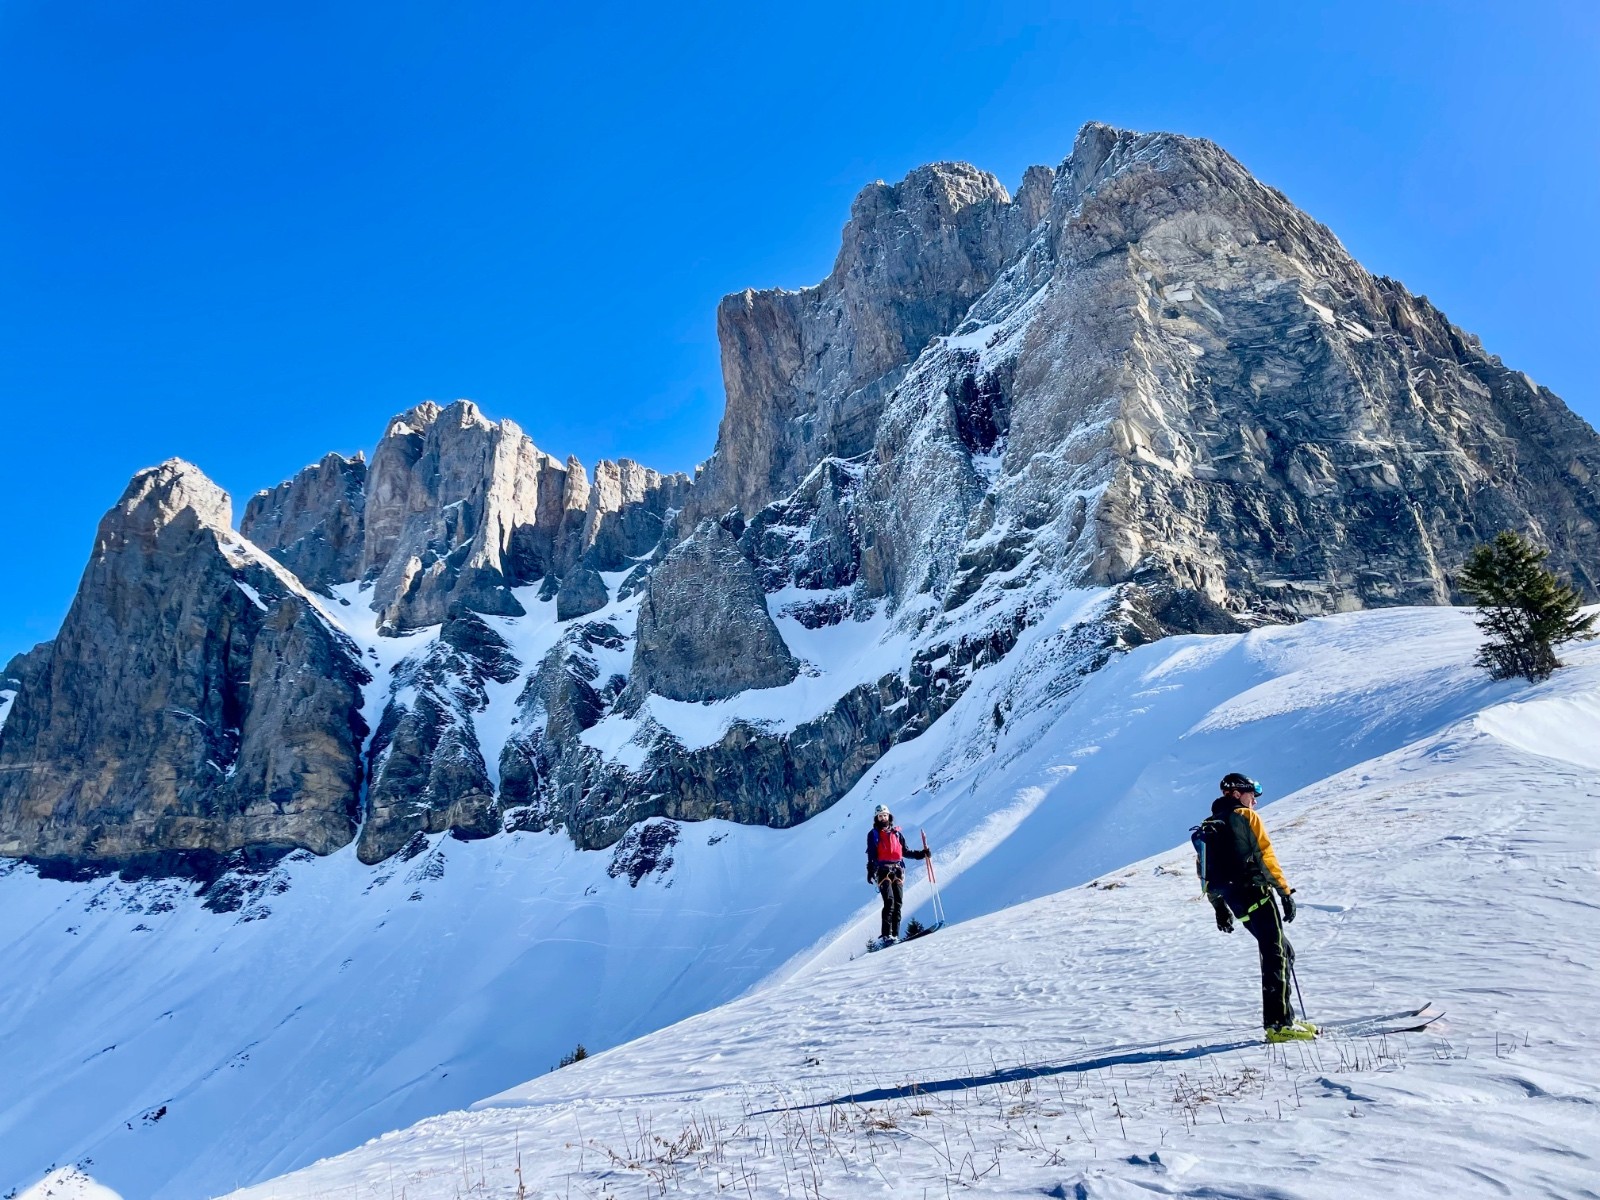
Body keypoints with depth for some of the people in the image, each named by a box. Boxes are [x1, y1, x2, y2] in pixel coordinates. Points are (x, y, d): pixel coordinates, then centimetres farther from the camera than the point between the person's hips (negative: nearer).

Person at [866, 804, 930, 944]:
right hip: (883, 870, -4)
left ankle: (895, 935, -1)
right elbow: (871, 855, 0)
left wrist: (921, 854, 8)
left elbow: (906, 851, 21)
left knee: (898, 903, -3)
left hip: (898, 870, 4)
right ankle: (886, 935, -20)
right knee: (889, 901, -17)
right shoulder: (873, 834, 9)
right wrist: (870, 871, -13)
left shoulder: (896, 833, 20)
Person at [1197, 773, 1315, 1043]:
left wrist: (1219, 906, 22)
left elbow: (1206, 870, 18)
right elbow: (1267, 856, -7)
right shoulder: (1247, 817, -1)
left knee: (1282, 952, 17)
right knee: (1276, 956, -7)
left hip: (1235, 902, 7)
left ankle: (1282, 1016, 15)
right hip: (1257, 893, -7)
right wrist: (1285, 892, -4)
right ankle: (1279, 1023, -13)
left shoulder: (1207, 826, 19)